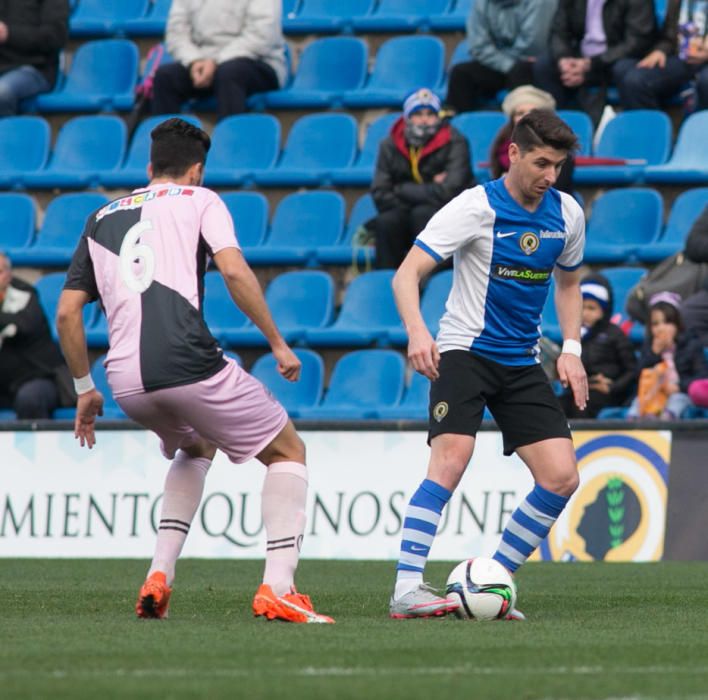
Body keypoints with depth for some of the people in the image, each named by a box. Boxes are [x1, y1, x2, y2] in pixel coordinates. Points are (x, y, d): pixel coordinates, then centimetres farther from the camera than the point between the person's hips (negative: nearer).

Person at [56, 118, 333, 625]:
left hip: (126, 378, 5)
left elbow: (67, 312, 19)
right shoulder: (200, 200, 12)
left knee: (196, 447, 36)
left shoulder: (102, 219, 25)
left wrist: (86, 389, 27)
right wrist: (279, 344, 0)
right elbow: (234, 269, -6)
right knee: (288, 451, 13)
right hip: (188, 364, -5)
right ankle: (278, 588, -7)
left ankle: (160, 576, 18)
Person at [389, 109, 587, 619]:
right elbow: (407, 274, -18)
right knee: (451, 461, -25)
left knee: (562, 477, -5)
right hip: (465, 352, -6)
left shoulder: (567, 213, 4)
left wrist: (571, 349, 8)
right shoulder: (476, 207, -13)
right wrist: (418, 332, -36)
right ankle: (407, 590, -27)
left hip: (522, 362, 6)